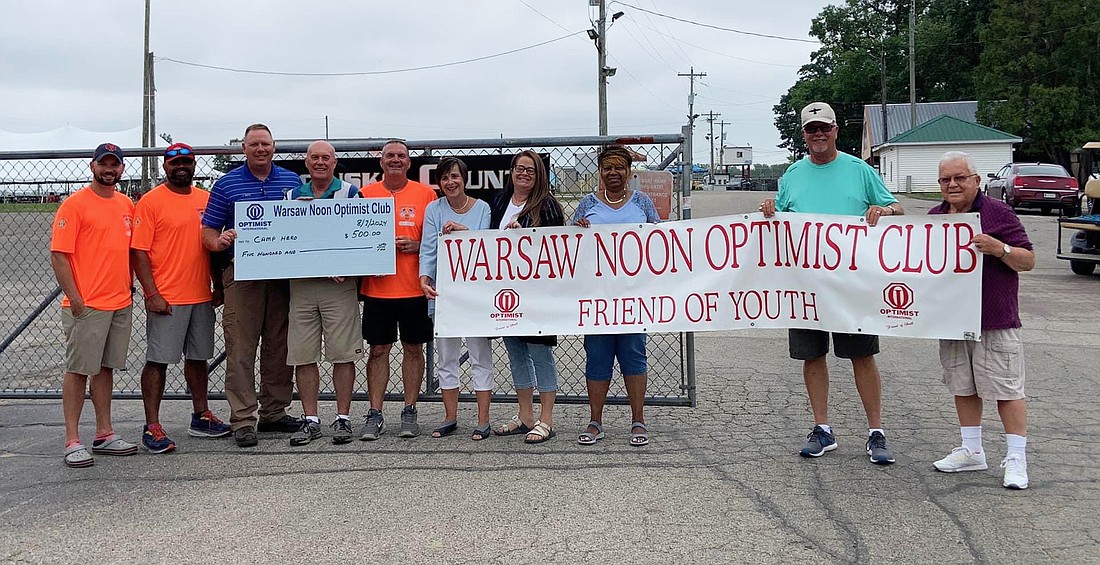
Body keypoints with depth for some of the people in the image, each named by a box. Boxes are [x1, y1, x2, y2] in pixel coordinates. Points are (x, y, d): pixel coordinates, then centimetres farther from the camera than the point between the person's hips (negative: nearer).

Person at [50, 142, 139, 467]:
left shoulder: (127, 205, 13)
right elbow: (59, 255, -11)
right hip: (86, 305, -6)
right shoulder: (75, 204, -7)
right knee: (78, 370, -1)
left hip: (121, 303, 6)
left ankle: (105, 434, 20)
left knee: (106, 367, 13)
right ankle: (73, 441, 4)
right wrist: (73, 298, -16)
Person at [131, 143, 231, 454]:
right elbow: (139, 252, -9)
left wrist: (219, 286, 14)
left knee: (198, 357, 14)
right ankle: (152, 427, 3)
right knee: (158, 361, -2)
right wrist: (151, 294, -15)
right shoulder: (151, 201, -5)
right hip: (165, 299, -6)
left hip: (202, 297, 6)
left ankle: (201, 417, 25)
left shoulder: (206, 200, 12)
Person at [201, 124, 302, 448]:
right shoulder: (226, 185, 5)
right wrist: (220, 241, -20)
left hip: (284, 274, 3)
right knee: (240, 348, -4)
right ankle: (242, 420, 1)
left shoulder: (292, 181, 12)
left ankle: (274, 412, 19)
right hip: (241, 275, -3)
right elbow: (208, 232, 3)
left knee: (279, 346, 8)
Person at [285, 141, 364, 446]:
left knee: (343, 353, -2)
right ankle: (310, 420, 12)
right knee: (303, 355, 3)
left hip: (340, 284, -3)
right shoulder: (292, 195, 15)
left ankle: (342, 418, 8)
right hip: (300, 284, 3)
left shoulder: (350, 192, 5)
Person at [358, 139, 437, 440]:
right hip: (377, 288, 0)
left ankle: (409, 412, 18)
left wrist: (416, 246, -11)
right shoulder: (365, 194, 5)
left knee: (413, 348, 7)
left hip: (415, 288, 0)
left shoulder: (426, 194, 3)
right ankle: (375, 415, 12)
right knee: (378, 350, 4)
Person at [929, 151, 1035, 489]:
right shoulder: (934, 217, 11)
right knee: (963, 386, 14)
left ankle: (1016, 460, 7)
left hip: (994, 321, -6)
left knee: (1007, 388, -1)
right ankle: (972, 451, 26)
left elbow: (1028, 261, -5)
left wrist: (999, 248, -24)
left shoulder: (998, 213, -5)